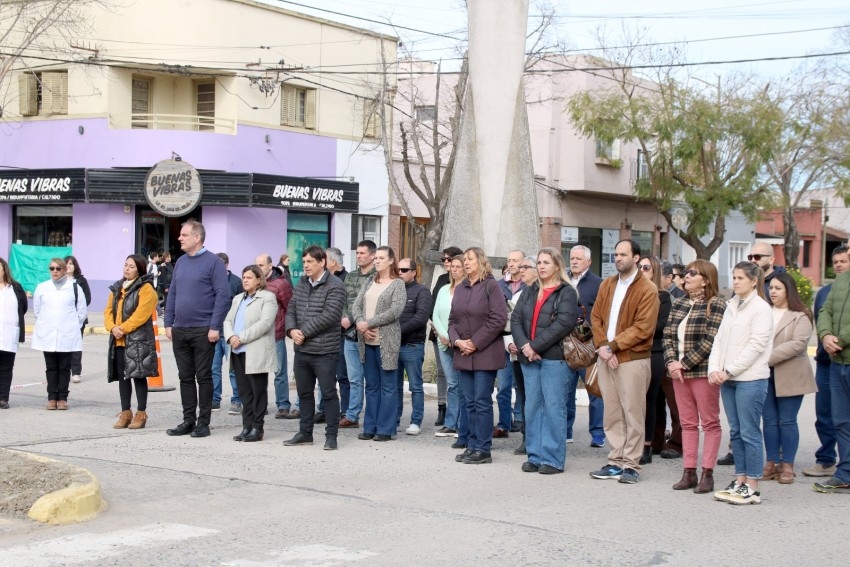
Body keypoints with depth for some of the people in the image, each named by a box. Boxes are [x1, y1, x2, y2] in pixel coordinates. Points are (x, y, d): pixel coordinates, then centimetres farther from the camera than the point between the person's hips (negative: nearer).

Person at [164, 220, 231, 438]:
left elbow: (223, 296, -11)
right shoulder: (180, 262, 13)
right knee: (185, 377, 10)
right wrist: (168, 323, 8)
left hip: (203, 331, -6)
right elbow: (172, 294, 16)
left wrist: (215, 327, -16)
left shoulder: (213, 262, -7)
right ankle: (188, 420, 17)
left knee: (203, 377, 2)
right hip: (180, 330, 6)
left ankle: (203, 422, 8)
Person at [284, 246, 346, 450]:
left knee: (329, 394, 0)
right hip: (301, 350, 7)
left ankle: (331, 435, 7)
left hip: (324, 351, -7)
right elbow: (291, 310, 12)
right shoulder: (301, 284, 12)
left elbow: (329, 315, -19)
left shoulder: (335, 286, -10)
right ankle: (305, 433, 24)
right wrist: (292, 330, -8)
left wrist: (304, 332, -17)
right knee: (304, 393, 14)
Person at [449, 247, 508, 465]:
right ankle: (472, 446, 15)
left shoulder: (491, 286, -6)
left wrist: (475, 342, -14)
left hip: (485, 354, -6)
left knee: (482, 402, -5)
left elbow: (498, 320, -13)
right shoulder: (460, 288, 14)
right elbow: (452, 319, 15)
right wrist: (457, 341, -4)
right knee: (470, 402, 9)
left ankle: (483, 449, 0)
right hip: (463, 354, 6)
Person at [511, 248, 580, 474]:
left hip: (555, 357, -6)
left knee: (553, 407, -4)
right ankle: (535, 456, 15)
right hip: (529, 358, 6)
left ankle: (553, 459, 1)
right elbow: (515, 320, 8)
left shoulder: (567, 292, -1)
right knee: (532, 407, 8)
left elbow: (564, 323, -14)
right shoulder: (529, 292, 17)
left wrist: (536, 346, -15)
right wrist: (524, 346, -10)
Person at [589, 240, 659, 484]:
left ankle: (630, 465, 5)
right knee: (612, 414, 10)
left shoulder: (647, 290, -7)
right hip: (606, 359, 6)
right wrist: (602, 345, -7)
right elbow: (596, 317, 10)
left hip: (632, 360, -6)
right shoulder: (607, 285, 13)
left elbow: (643, 328, -14)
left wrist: (612, 346, -16)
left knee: (633, 414, -1)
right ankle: (615, 462, 16)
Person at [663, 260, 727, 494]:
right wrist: (672, 362, -7)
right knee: (688, 423, 10)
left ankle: (707, 473, 4)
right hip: (679, 372, 7)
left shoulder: (715, 305, -7)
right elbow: (667, 335, 10)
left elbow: (710, 340, -15)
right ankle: (689, 472, 14)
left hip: (703, 371, -7)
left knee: (710, 422, 1)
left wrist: (685, 364, -14)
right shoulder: (679, 304, 13)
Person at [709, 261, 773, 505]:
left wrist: (729, 371, -13)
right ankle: (740, 481, 18)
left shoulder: (761, 309, -7)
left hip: (751, 379, -7)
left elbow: (756, 345, -13)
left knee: (749, 432, -4)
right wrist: (714, 369, -2)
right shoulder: (731, 306, 15)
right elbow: (719, 339, 12)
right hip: (728, 379, 7)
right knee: (736, 432, 11)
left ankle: (752, 487, 0)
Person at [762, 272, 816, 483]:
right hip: (765, 375, 4)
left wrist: (769, 357, -20)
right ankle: (771, 463, 14)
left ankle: (787, 466, 8)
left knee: (787, 421, 1)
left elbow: (798, 344, -15)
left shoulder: (800, 316, -2)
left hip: (789, 377, -4)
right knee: (769, 421, 7)